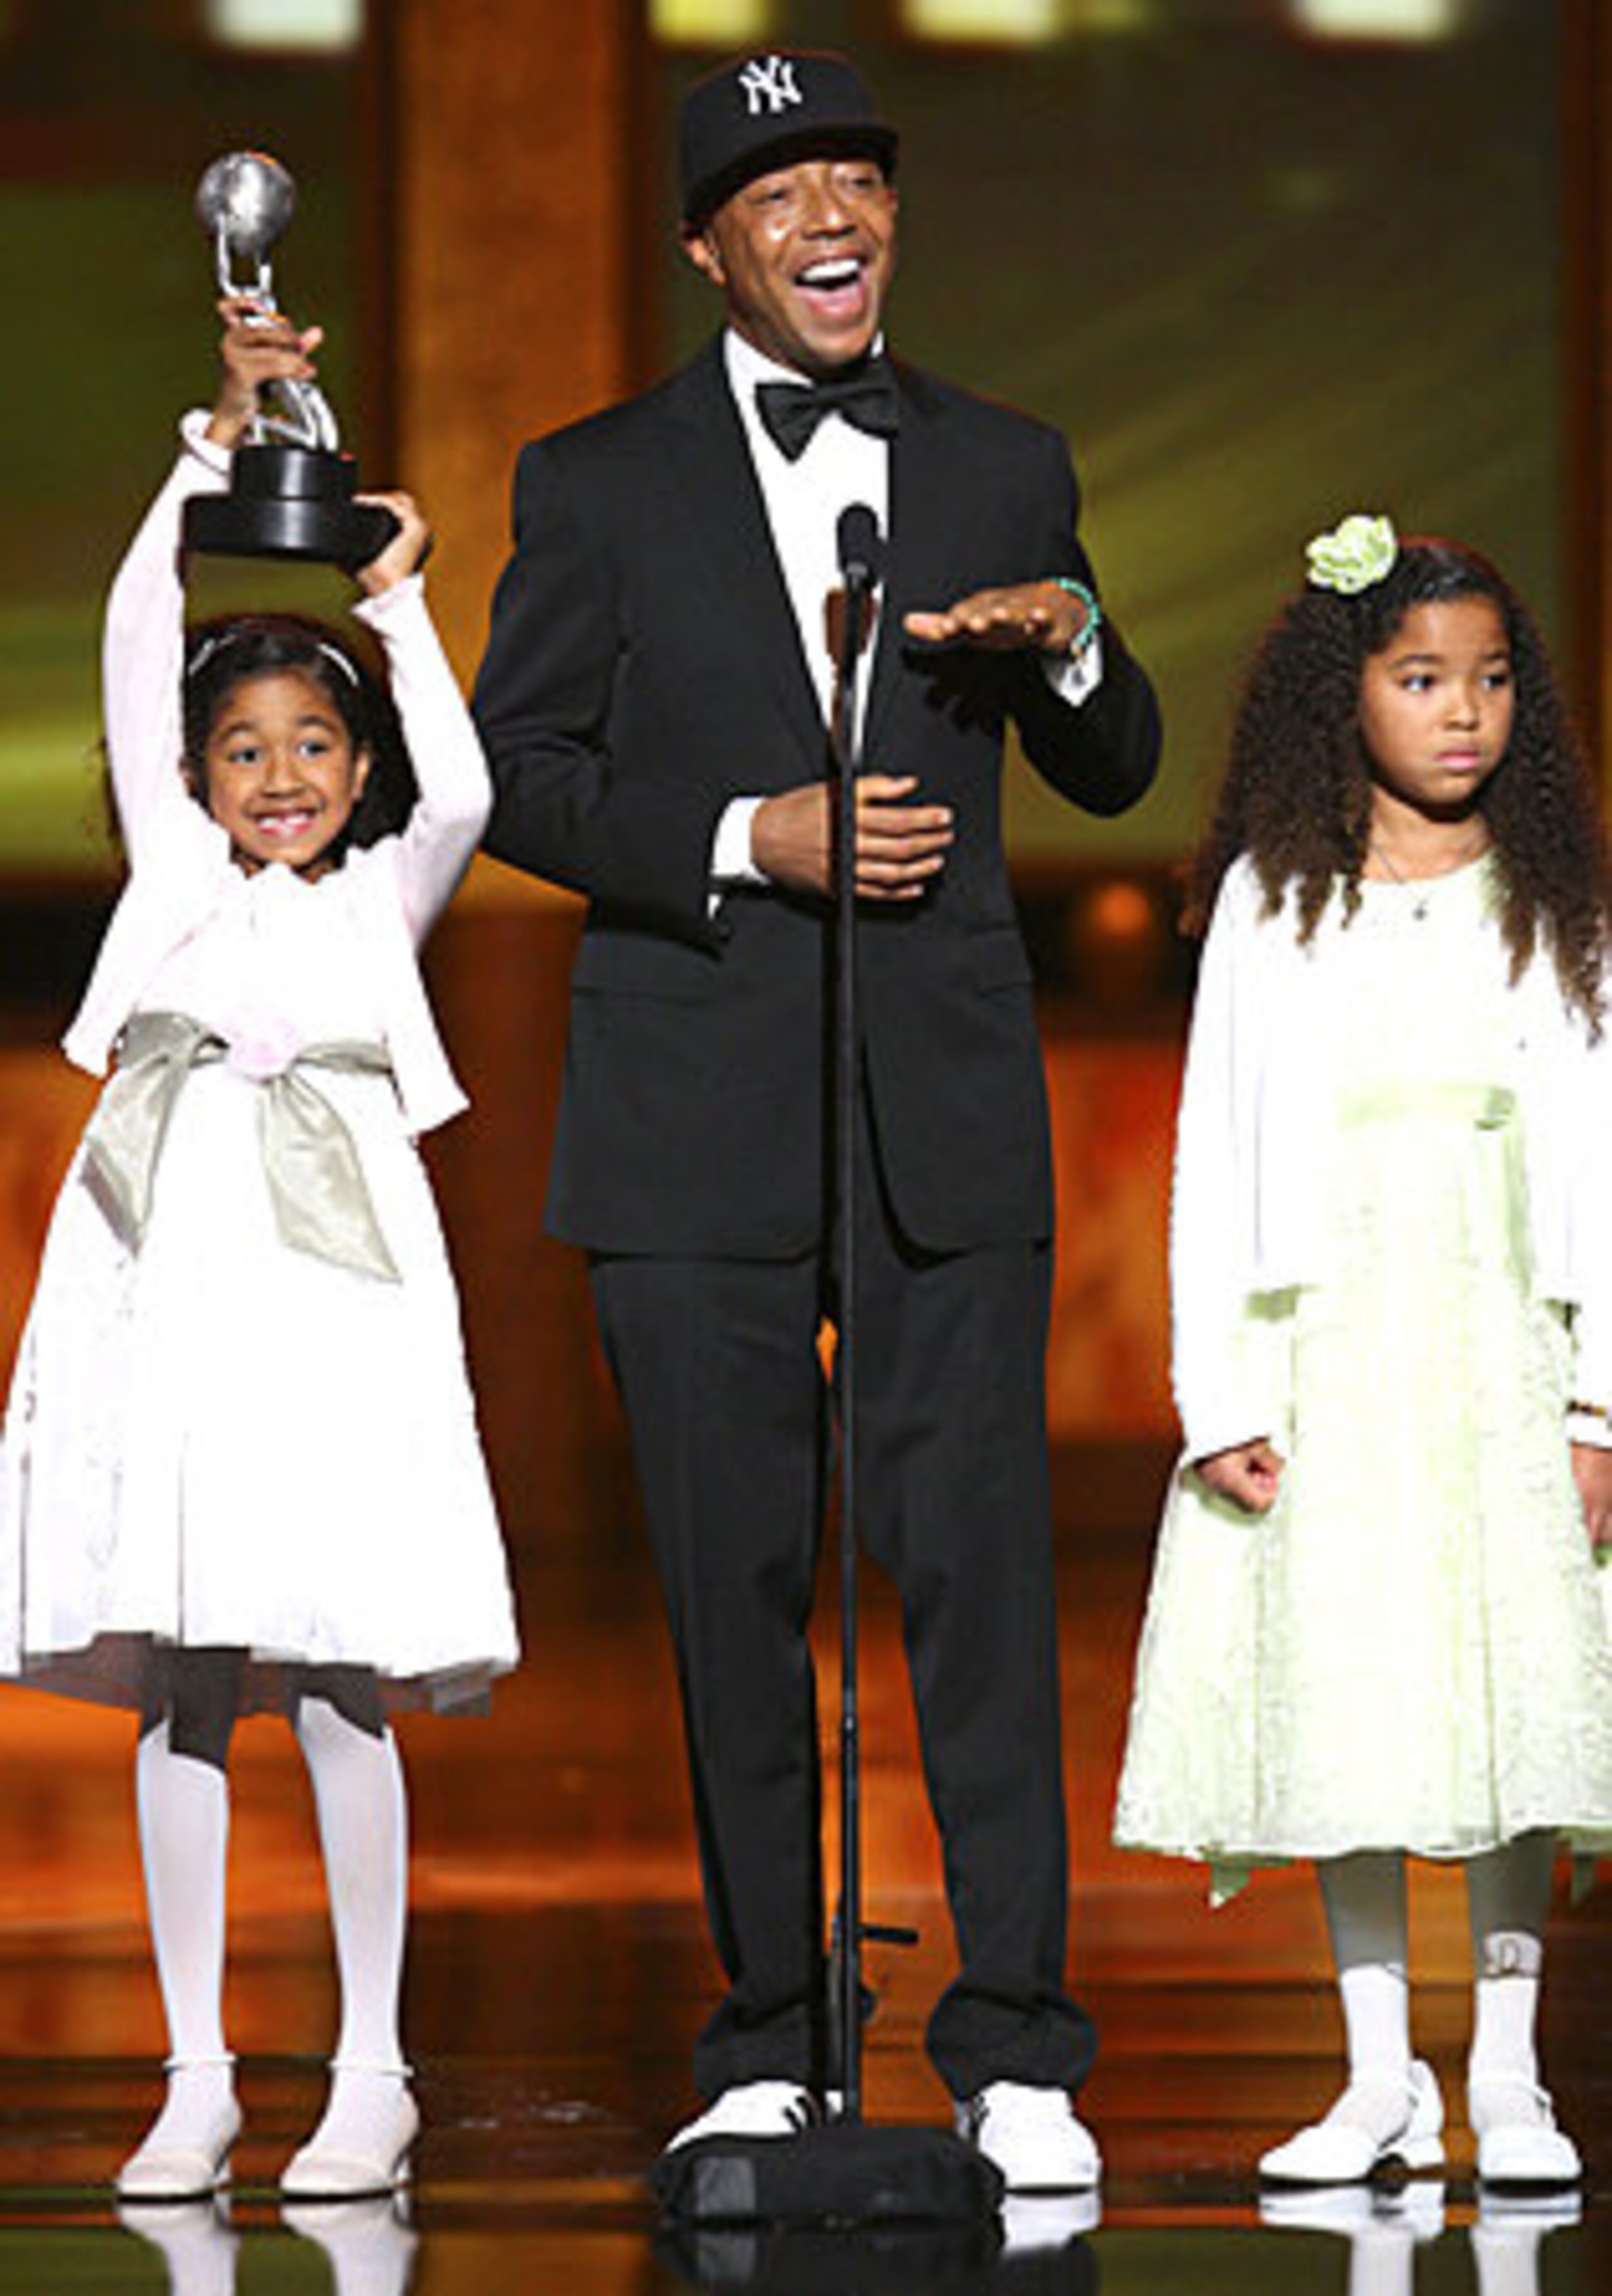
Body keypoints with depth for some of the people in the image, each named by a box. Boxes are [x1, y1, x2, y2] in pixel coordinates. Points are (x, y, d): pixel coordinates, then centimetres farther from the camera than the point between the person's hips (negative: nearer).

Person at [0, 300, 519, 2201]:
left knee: (340, 1691, -4)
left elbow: (460, 793, -10)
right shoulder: (172, 870, 13)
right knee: (178, 1699, 2)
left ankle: (368, 2076, 2)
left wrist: (397, 602, -4)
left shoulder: (386, 898, 11)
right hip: (165, 1272, 2)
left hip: (331, 1280, -2)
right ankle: (196, 2083, 6)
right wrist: (227, 431, -2)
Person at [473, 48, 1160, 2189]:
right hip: (699, 1112, -1)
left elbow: (1112, 775, 15)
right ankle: (773, 2043, 13)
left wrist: (1075, 644, -8)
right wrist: (750, 844, -12)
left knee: (981, 1568, -4)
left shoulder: (1007, 468, 11)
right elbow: (517, 775, 3)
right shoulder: (597, 482, 5)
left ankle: (1015, 2043, 2)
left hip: (948, 1110, 1)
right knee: (738, 1587, 3)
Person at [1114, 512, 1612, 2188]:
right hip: (1325, 1345, 0)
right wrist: (1218, 1392, -3)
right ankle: (1381, 2079, 9)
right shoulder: (1276, 901, 6)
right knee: (1342, 1701, 0)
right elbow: (1215, 1149, 4)